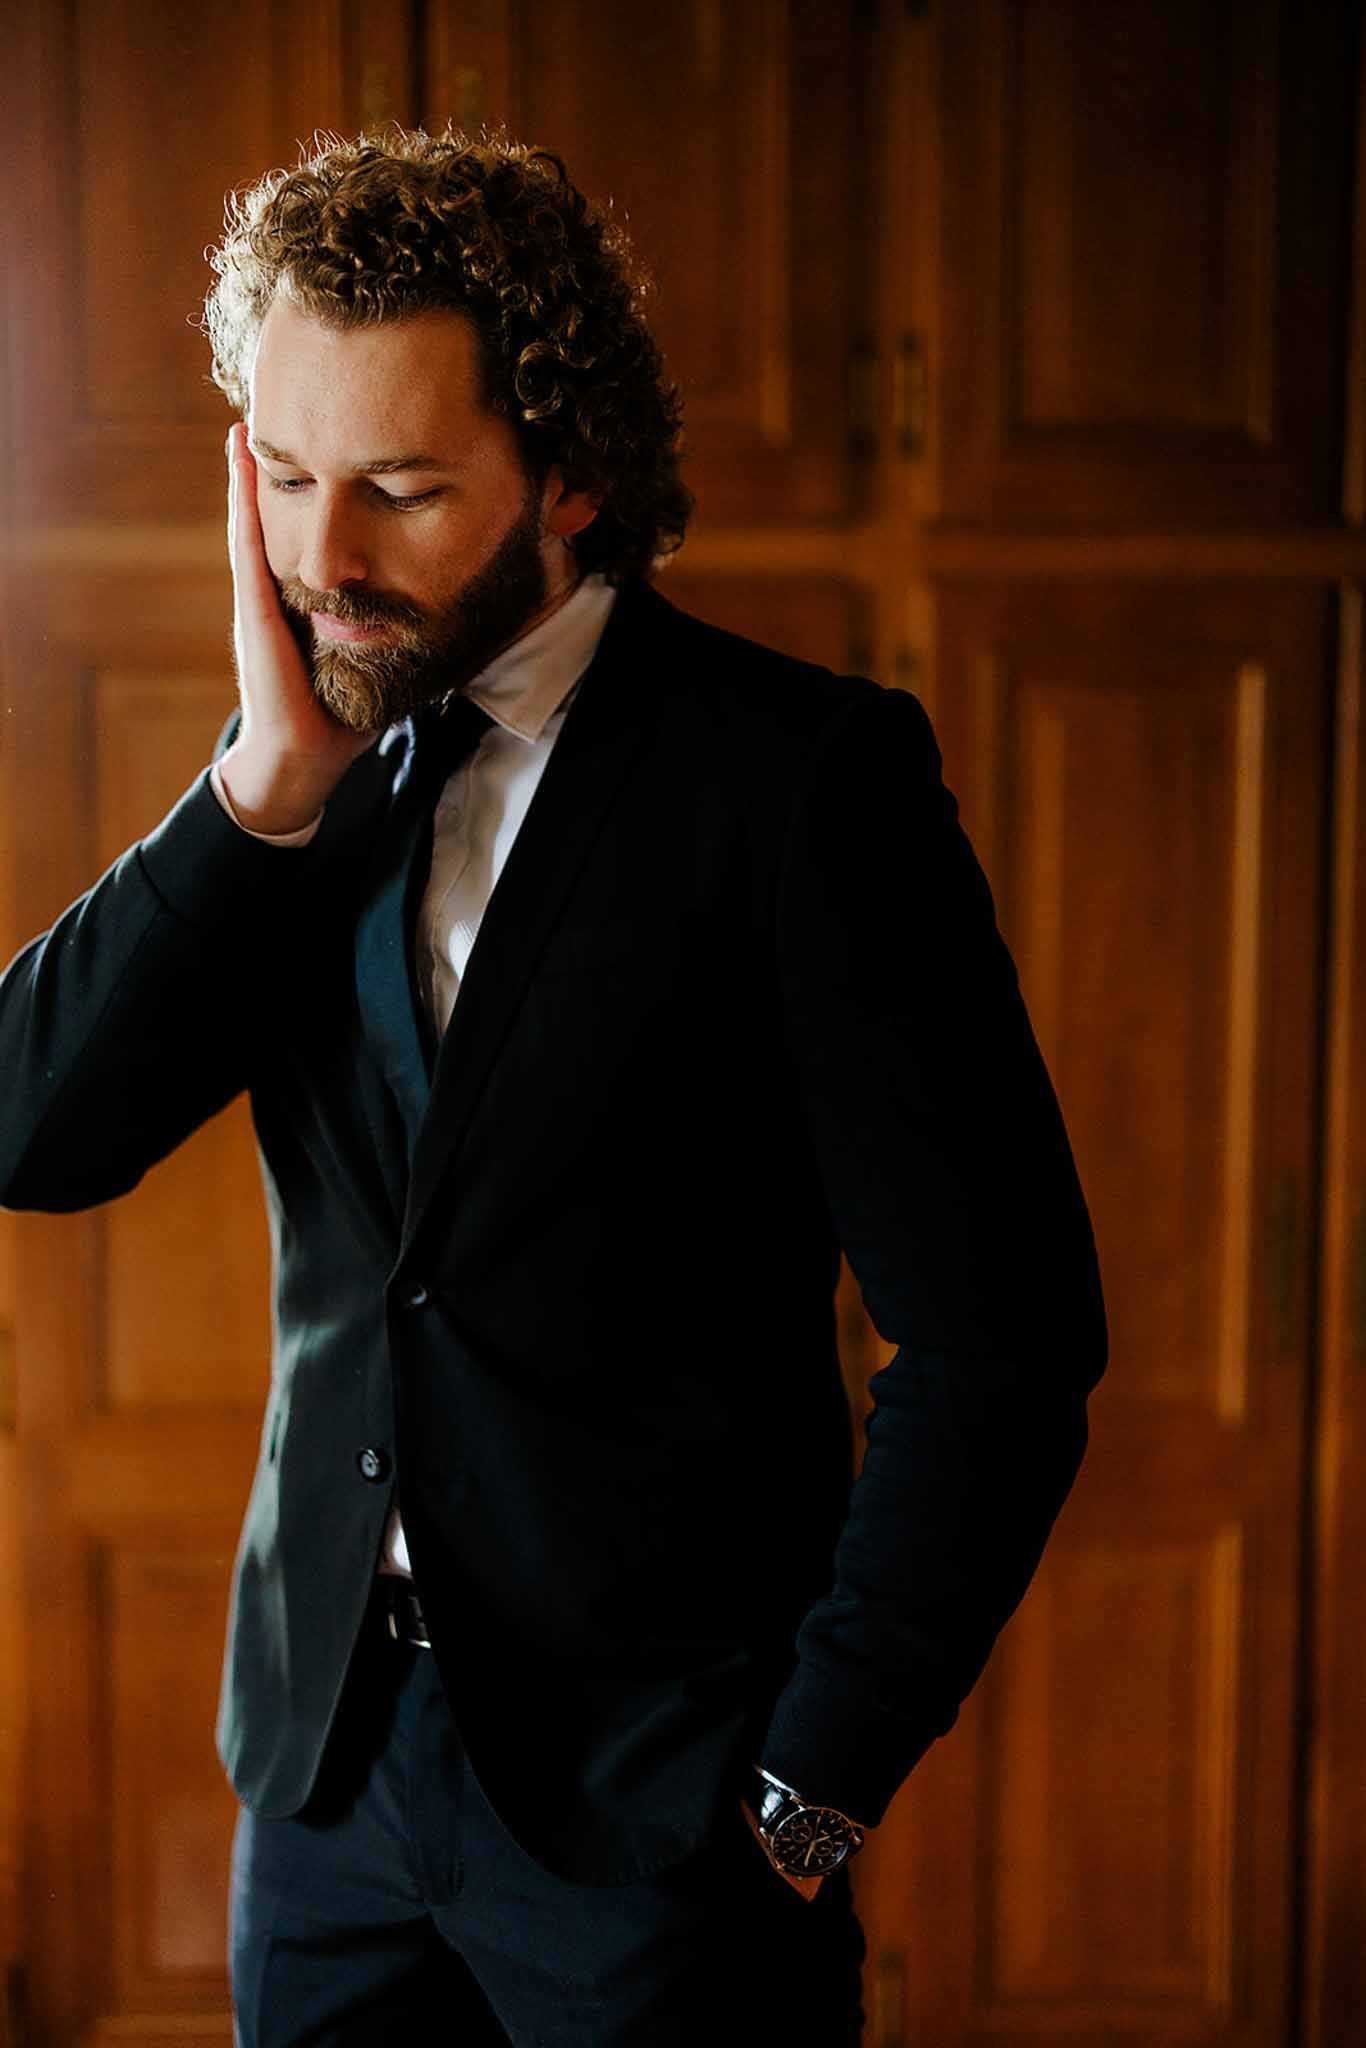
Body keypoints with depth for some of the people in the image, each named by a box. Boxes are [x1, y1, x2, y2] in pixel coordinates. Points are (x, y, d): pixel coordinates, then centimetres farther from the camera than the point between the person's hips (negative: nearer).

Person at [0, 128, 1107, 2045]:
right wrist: (270, 783, -15)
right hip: (328, 1749, 5)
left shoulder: (805, 773, -14)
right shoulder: (290, 780, 3)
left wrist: (811, 1787, -10)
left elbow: (999, 1336, -13)